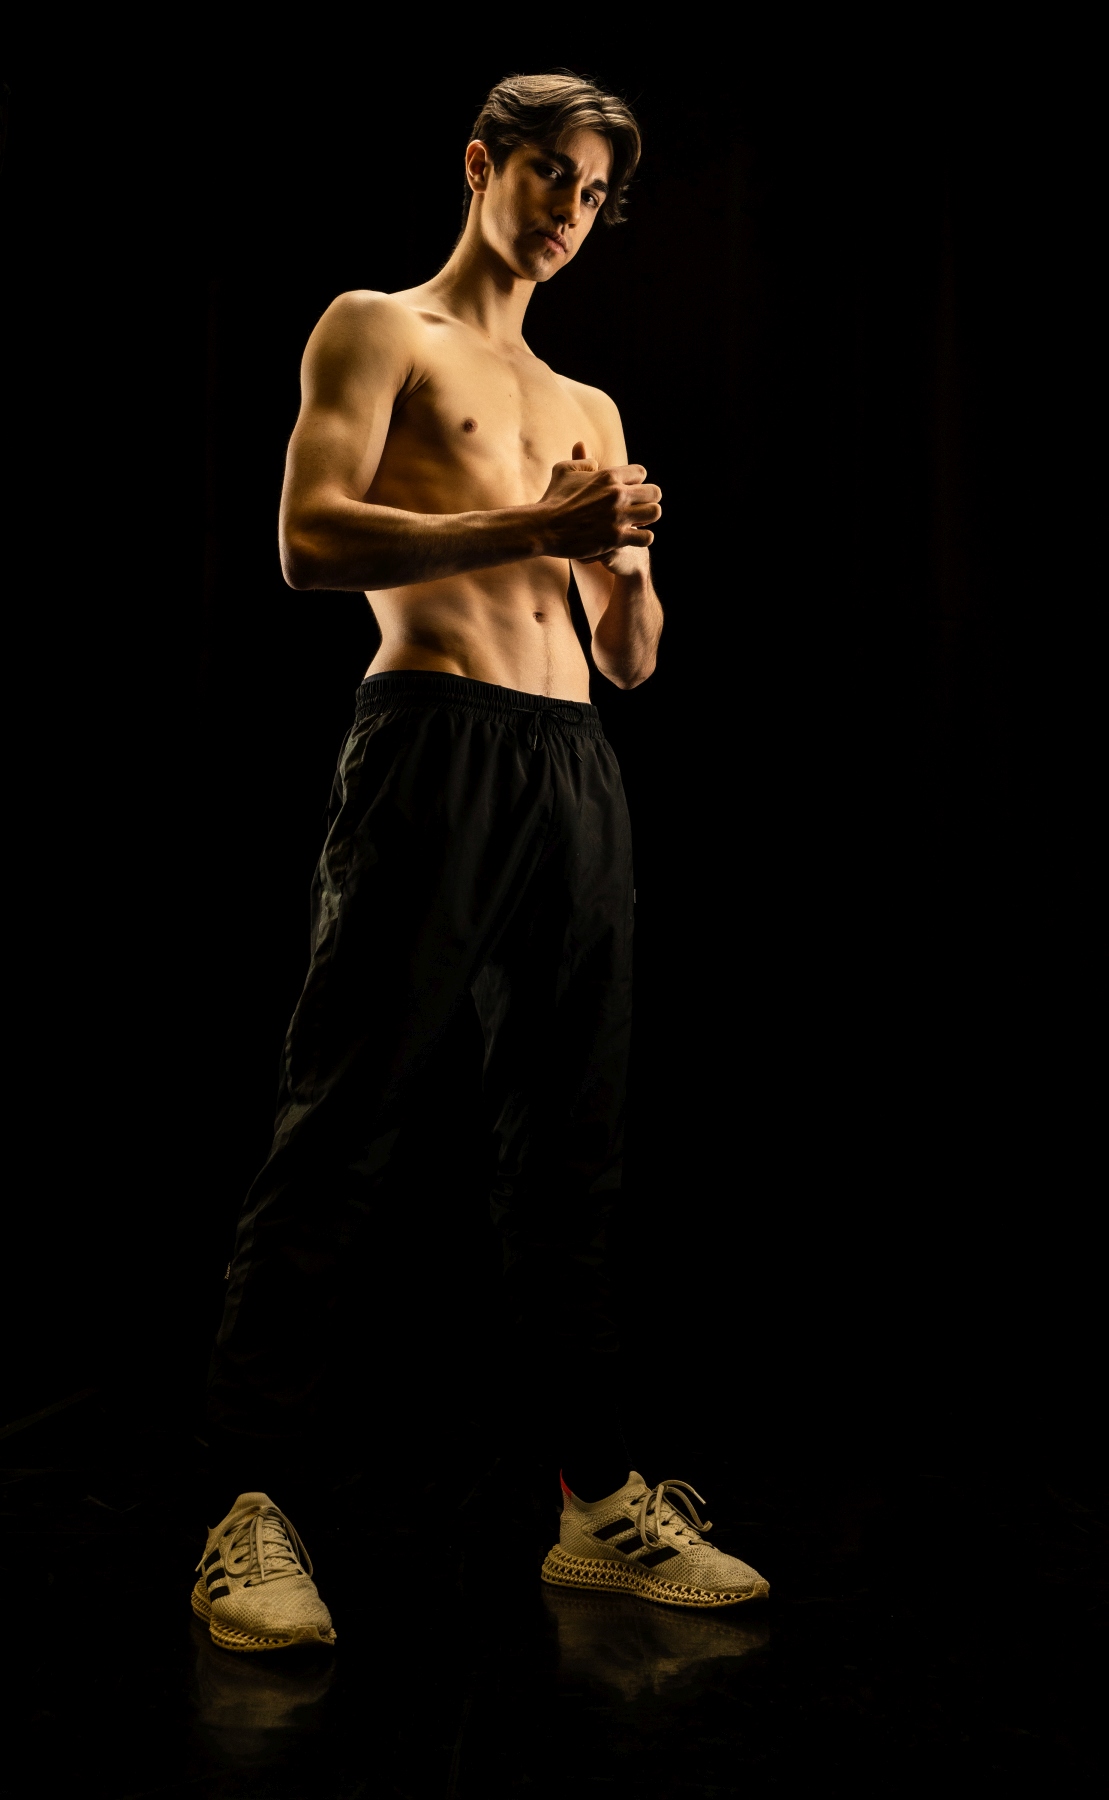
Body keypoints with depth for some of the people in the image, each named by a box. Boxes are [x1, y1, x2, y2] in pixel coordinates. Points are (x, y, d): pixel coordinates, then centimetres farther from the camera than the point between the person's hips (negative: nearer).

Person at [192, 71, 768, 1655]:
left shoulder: (590, 410, 28)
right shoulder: (381, 331, 11)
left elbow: (635, 660, 23)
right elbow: (310, 540, -7)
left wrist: (627, 554, 1)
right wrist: (523, 529, -15)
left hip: (576, 768, 6)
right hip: (436, 738, -6)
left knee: (575, 1143, 6)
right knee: (343, 1130, -9)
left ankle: (601, 1500, 14)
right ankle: (254, 1512, -4)